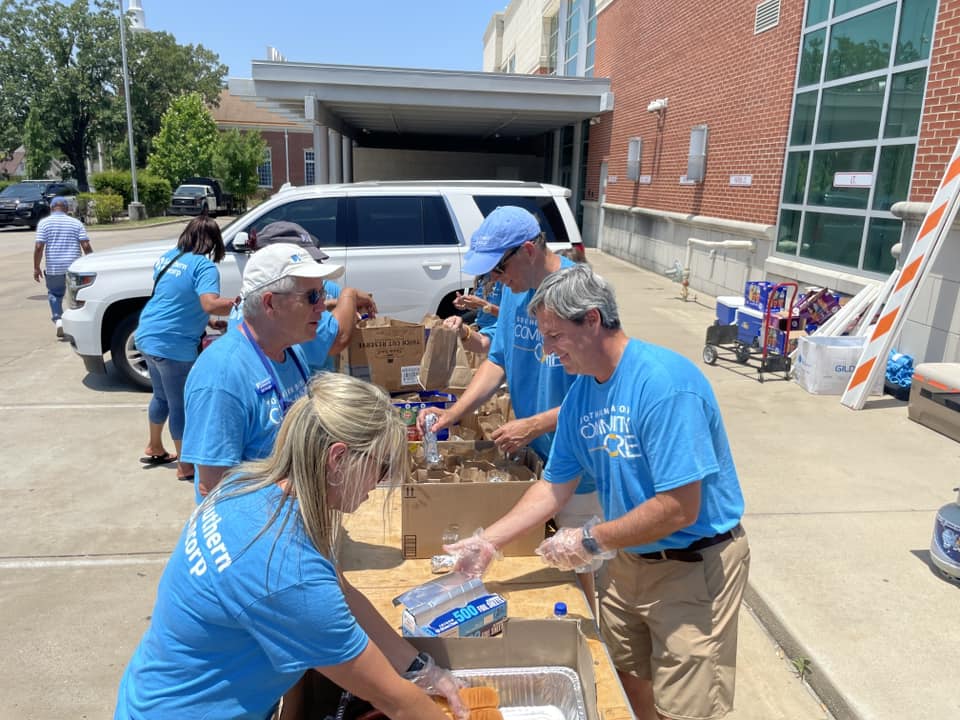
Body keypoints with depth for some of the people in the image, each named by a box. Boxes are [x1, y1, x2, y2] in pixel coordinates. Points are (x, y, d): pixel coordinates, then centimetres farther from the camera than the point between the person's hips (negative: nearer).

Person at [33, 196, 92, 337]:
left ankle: (58, 320, -2)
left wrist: (36, 268, 0)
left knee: (54, 294, 17)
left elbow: (39, 247, -6)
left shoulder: (44, 223, 1)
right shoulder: (76, 223, 4)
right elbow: (86, 246, -5)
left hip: (54, 268, -1)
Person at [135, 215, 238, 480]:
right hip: (173, 346, -9)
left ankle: (154, 449, 43)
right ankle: (186, 467, 17)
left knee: (162, 396, 26)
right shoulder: (204, 266, -16)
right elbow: (210, 304, -32)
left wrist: (206, 321, 19)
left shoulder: (167, 257, 11)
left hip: (148, 337, 9)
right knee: (181, 406, 5)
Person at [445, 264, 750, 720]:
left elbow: (679, 509, -28)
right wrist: (488, 541, -1)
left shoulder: (665, 382, -27)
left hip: (693, 566, -7)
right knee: (624, 682, 21)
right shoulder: (580, 391, -2)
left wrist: (590, 541, -19)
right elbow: (555, 486, 5)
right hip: (628, 559, 7)